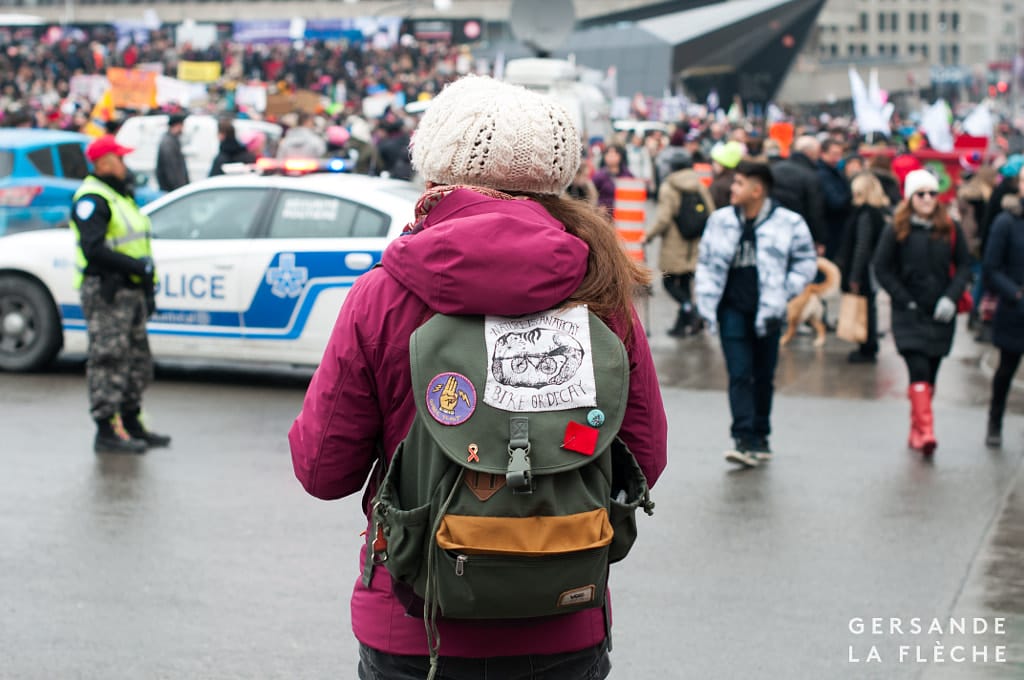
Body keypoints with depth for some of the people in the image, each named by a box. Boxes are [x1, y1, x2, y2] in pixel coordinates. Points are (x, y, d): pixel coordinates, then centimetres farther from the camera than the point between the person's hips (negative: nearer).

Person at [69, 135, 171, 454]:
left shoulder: (121, 195, 20)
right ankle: (106, 432, -4)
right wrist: (137, 266, -22)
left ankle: (132, 425, 24)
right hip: (106, 293, -10)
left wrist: (147, 291, 20)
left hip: (130, 291, 10)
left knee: (137, 362, 14)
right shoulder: (92, 200, -12)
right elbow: (93, 249, -23)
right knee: (109, 362, -8)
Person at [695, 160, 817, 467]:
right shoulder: (720, 220, 5)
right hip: (732, 309, 1)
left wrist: (782, 293, -7)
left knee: (764, 376, 10)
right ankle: (745, 440, -11)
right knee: (739, 375, -7)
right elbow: (706, 263, 11)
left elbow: (806, 263, 2)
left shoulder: (788, 223, -5)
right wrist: (706, 303, 3)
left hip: (766, 312, -1)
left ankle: (760, 437, 23)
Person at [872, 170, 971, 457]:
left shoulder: (950, 230, 3)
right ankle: (925, 431, -20)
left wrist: (951, 297, -7)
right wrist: (906, 300, -7)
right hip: (909, 314, -3)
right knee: (919, 372, -15)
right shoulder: (896, 230, -4)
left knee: (930, 375, 9)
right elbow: (882, 268, -1)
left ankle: (916, 431, 21)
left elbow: (964, 266, 7)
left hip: (941, 314, 3)